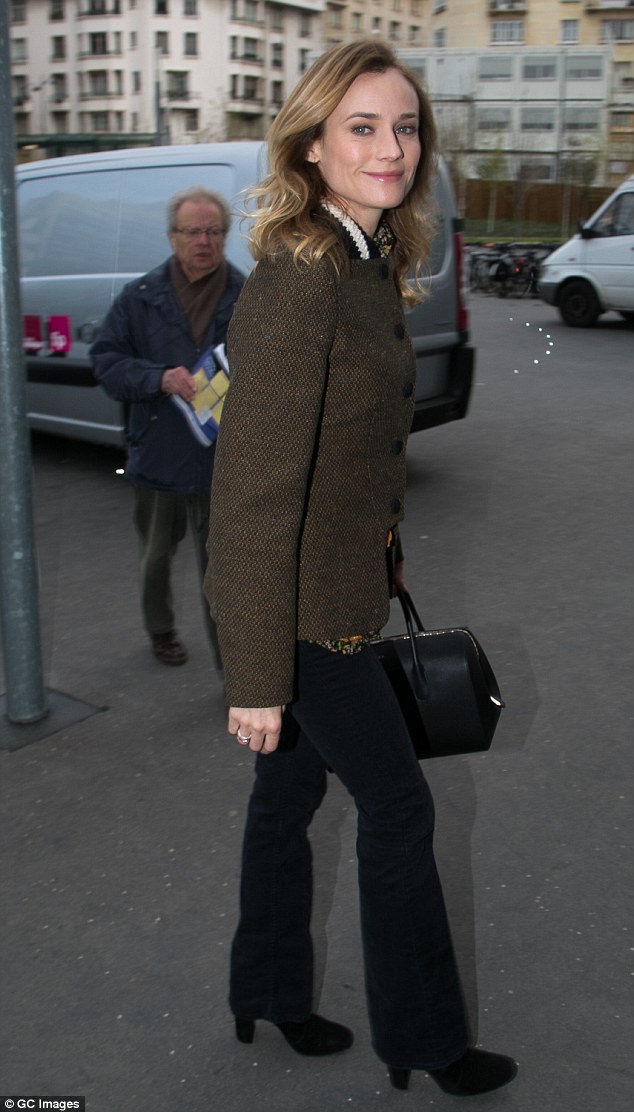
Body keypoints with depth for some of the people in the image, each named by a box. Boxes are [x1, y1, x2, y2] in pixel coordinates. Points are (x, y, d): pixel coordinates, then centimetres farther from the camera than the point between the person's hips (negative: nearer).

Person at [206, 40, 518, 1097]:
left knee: (291, 788, 20)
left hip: (336, 588, 8)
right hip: (297, 609, -8)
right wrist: (256, 675, -21)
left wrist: (380, 573, 19)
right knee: (397, 802, 6)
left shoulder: (369, 266, 6)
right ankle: (421, 1037, 29)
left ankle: (267, 992, 41)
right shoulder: (297, 283, -23)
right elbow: (253, 494, -24)